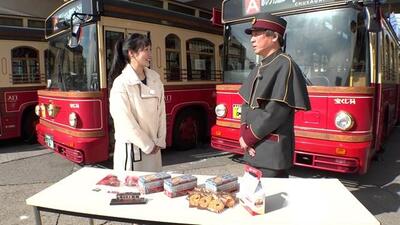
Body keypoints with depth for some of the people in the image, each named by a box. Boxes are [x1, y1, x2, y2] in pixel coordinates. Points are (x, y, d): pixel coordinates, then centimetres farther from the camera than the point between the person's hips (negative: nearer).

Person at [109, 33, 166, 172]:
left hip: (154, 148, 6)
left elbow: (161, 111, 5)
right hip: (132, 148, -5)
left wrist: (160, 141, 1)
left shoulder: (155, 78, 3)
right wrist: (147, 146, -10)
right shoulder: (121, 84, -15)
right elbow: (126, 122, -15)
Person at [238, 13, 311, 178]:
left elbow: (276, 112, -19)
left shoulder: (285, 65, -12)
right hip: (254, 148, 8)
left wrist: (248, 138, -12)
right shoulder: (259, 69, 14)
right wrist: (244, 134, -4)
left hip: (273, 151, -8)